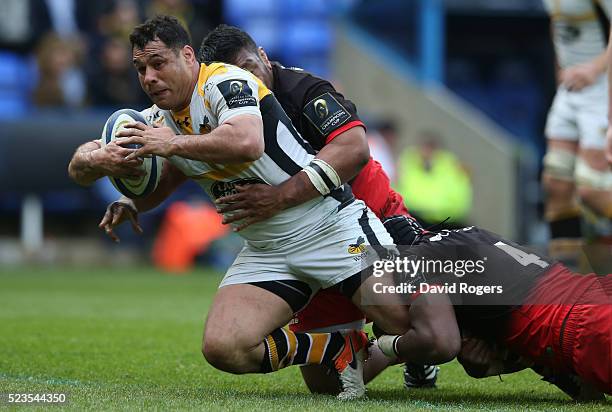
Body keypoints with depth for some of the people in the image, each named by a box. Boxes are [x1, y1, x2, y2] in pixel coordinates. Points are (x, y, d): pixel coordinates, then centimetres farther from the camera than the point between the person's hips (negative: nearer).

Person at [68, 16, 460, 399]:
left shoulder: (226, 81, -15)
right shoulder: (155, 121, 8)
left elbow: (247, 143, -35)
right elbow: (80, 167, 11)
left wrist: (173, 144, -25)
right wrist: (128, 203, -9)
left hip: (333, 225, -7)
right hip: (265, 251, 7)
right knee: (222, 348, -19)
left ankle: (396, 353, 19)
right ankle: (342, 349, 1)